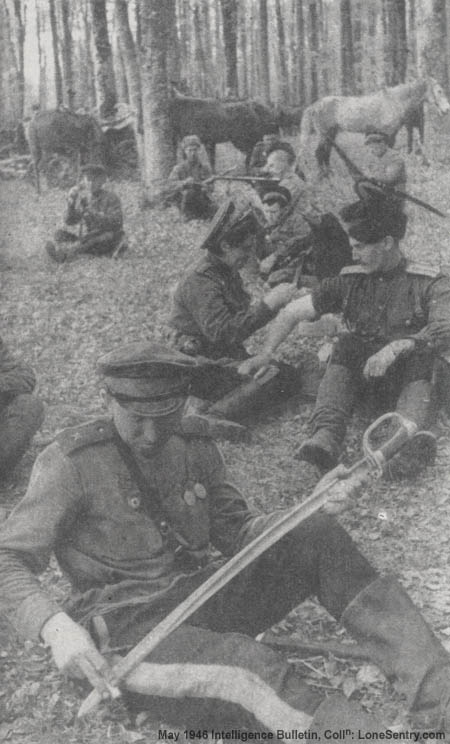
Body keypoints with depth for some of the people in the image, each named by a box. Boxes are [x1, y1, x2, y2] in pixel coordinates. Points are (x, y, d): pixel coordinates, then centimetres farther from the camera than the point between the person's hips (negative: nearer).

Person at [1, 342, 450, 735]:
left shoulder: (193, 447, 9)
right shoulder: (70, 462, -8)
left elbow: (235, 530, 14)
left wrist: (304, 516, -4)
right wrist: (55, 627, -28)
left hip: (207, 598, 6)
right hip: (131, 627, -6)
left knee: (318, 539, -15)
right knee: (256, 675, -35)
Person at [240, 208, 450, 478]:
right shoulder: (349, 281, 13)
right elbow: (293, 312, 14)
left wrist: (395, 348, -32)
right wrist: (266, 353, -1)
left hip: (410, 368, -2)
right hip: (359, 370, 3)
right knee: (347, 346, -29)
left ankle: (416, 434, -62)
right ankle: (327, 435, -50)